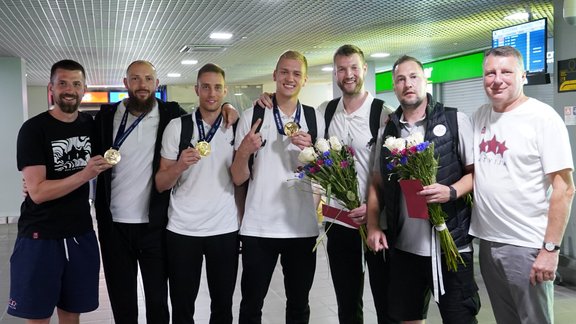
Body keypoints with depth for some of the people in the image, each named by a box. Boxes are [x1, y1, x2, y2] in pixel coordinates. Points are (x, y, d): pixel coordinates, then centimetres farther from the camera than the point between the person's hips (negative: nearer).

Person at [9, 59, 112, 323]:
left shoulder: (91, 125, 5)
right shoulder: (34, 129, -10)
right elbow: (37, 192, -17)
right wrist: (84, 175, -28)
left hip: (81, 234, 4)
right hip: (40, 236, -4)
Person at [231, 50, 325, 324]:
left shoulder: (315, 118, 5)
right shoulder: (252, 116, 0)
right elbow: (238, 179, -1)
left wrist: (310, 150, -10)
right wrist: (244, 152, -22)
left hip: (302, 226, 2)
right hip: (258, 227, -1)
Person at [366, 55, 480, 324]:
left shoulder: (455, 120, -2)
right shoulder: (387, 130, 9)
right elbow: (377, 183, 13)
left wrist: (451, 192, -21)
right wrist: (373, 226, 2)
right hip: (403, 245, 4)